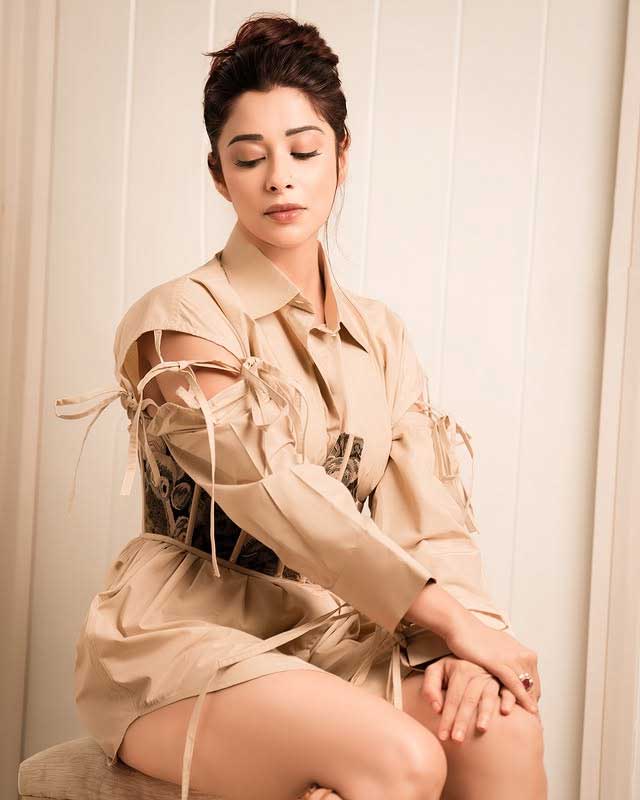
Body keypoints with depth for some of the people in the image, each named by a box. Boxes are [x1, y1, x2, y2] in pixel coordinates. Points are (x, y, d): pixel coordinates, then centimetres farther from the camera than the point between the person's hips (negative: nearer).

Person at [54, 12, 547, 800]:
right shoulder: (181, 320, -8)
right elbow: (278, 497, -18)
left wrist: (463, 644, -16)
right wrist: (450, 617, -19)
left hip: (327, 633, 5)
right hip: (186, 639, -5)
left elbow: (429, 514, 2)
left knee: (503, 728, -22)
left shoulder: (381, 337, 10)